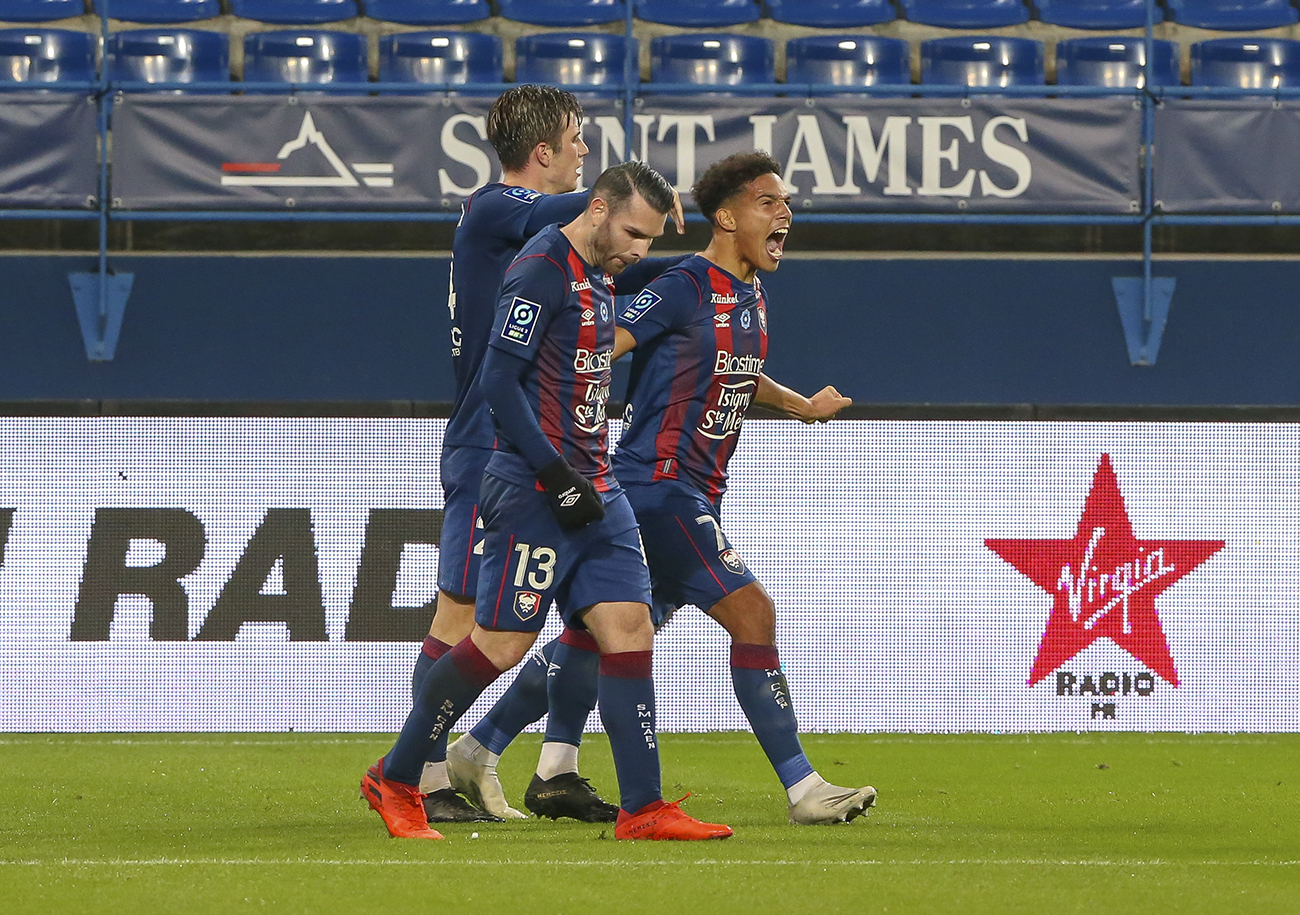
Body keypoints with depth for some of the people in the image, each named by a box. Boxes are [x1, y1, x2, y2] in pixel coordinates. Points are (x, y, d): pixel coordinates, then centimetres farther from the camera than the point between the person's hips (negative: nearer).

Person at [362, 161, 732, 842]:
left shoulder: (597, 276, 16)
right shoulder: (543, 268, -13)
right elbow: (498, 379, -18)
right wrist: (555, 476, -19)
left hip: (592, 490, 9)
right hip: (533, 491, -9)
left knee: (628, 627, 0)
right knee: (502, 643, -7)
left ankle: (643, 809, -2)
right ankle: (394, 780, 7)